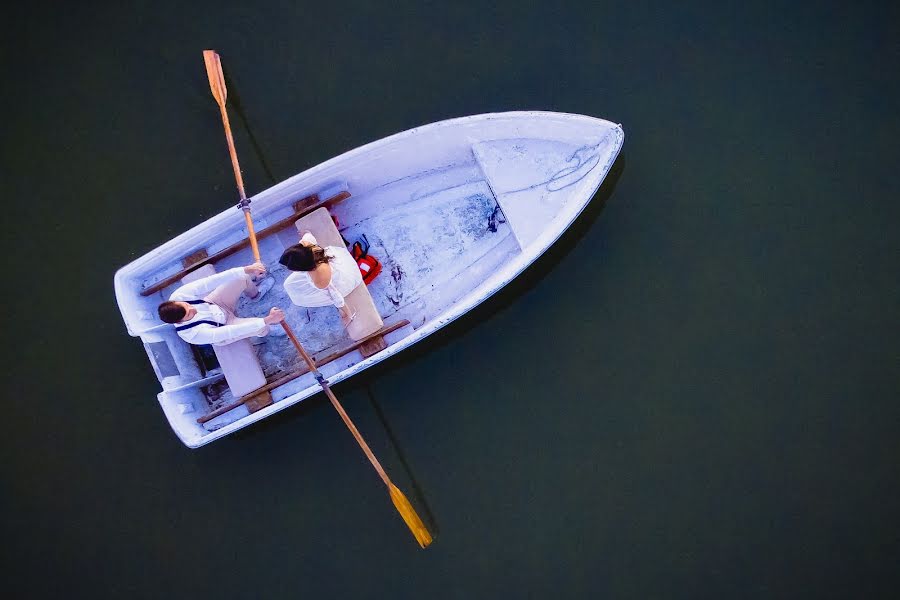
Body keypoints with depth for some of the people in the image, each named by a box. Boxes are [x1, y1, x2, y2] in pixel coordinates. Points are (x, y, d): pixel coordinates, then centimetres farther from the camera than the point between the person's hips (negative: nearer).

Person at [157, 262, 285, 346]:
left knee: (243, 277, -7)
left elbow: (212, 281, -38)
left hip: (214, 305, 5)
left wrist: (247, 269, -45)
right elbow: (233, 332, -43)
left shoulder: (178, 296, -33)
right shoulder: (195, 334, -44)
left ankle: (255, 294, 32)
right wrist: (267, 320, -45)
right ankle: (266, 332, 18)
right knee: (261, 328, -24)